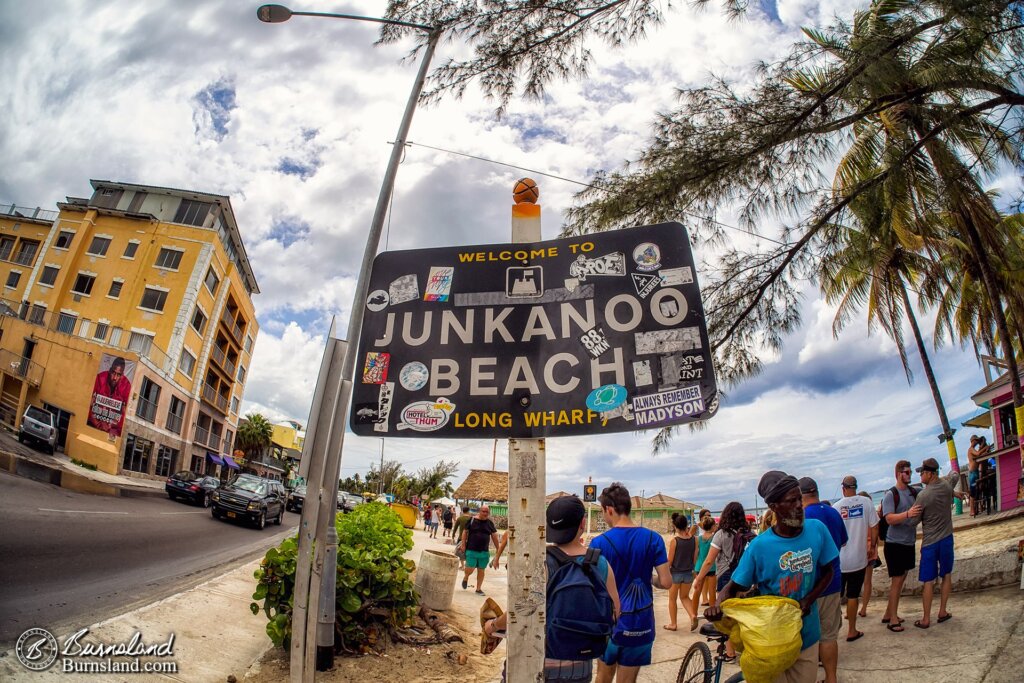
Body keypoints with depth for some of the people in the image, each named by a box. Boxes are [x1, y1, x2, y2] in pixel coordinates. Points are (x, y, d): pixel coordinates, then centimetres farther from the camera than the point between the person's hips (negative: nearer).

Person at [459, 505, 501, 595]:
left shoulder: (490, 523, 4)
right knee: (470, 569, -6)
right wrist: (463, 544, -7)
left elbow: (494, 536, 8)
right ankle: (465, 578, 27)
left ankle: (479, 589, 24)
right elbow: (465, 532, 0)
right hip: (471, 550, -3)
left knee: (481, 570, 8)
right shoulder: (472, 520, -5)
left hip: (484, 551, 3)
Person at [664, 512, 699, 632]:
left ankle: (673, 624, 22)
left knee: (672, 599, 15)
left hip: (675, 573, -3)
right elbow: (695, 558, 2)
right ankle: (693, 615, 1)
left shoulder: (674, 540, -17)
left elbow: (670, 560, -11)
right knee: (684, 597, 23)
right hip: (688, 573, 4)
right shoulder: (694, 539, -7)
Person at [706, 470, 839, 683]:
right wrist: (718, 606, -30)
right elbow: (733, 587, -10)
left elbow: (827, 572, 4)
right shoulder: (759, 546, -17)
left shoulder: (817, 530, -10)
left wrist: (808, 600, -13)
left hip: (807, 636, 3)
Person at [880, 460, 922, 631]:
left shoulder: (913, 492, 5)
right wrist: (907, 514, -37)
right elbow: (889, 519, -22)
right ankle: (893, 619, 4)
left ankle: (888, 614, 26)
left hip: (909, 542, 7)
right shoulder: (890, 494, -13)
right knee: (896, 580, -4)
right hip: (895, 543, -7)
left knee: (901, 579, 14)